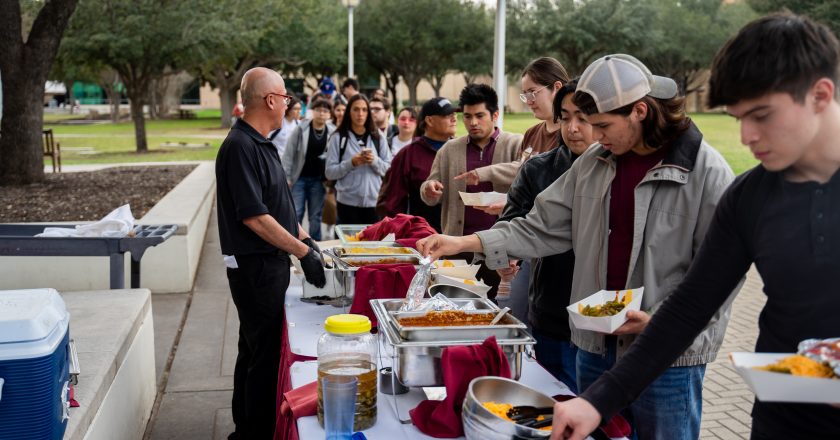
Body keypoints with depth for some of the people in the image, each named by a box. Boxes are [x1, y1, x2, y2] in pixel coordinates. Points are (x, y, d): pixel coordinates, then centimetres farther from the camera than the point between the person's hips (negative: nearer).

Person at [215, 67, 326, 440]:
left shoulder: (260, 144, 11)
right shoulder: (240, 147, -19)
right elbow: (254, 217, -23)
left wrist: (304, 239, 12)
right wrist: (304, 252, -19)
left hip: (271, 262, 10)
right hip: (255, 266, -10)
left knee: (255, 349, 19)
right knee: (266, 353, -2)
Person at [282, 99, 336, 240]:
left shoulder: (333, 133, -2)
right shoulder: (301, 129, -5)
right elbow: (288, 154, -3)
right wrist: (286, 177, -6)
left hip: (318, 180, 1)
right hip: (299, 178, -1)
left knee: (315, 216, 9)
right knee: (295, 214, 0)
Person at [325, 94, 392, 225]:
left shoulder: (378, 137, 7)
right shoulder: (338, 138, 1)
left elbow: (389, 169, 6)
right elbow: (330, 172, -3)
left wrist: (375, 161, -12)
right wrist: (351, 163, -16)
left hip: (374, 201, 2)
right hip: (348, 201, -2)